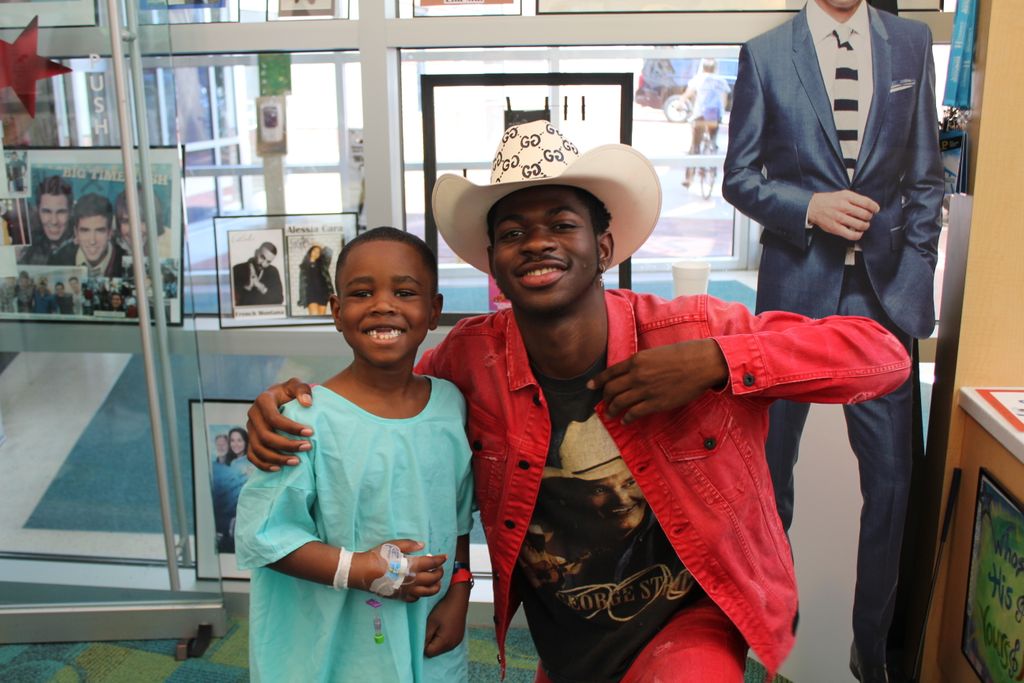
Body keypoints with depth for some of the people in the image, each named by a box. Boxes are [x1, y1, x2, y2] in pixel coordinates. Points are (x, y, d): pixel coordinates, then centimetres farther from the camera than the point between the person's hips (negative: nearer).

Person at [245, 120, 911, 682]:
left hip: (694, 621, -3)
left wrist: (715, 361, -32)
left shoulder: (693, 332, -19)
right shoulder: (473, 356, -12)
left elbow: (885, 354, -19)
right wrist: (291, 401, -13)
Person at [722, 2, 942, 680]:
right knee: (772, 465, 11)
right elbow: (739, 177, 2)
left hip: (881, 293, 2)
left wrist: (916, 276, 1)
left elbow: (926, 177, 8)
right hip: (795, 288, -1)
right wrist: (810, 207, -14)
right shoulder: (765, 54, 0)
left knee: (891, 478, 4)